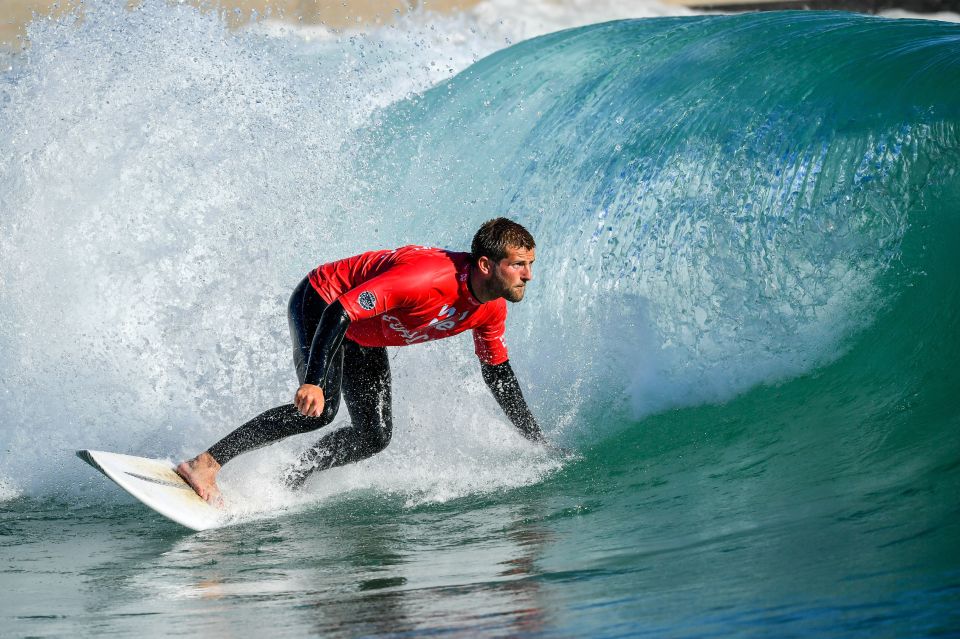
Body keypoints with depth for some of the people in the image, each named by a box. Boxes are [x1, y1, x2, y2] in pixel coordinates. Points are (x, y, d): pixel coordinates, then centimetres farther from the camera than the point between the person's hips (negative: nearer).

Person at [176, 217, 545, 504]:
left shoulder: (491, 307, -11)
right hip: (320, 304, -9)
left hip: (363, 334, 9)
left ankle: (288, 483, 9)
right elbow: (340, 312, -40)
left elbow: (498, 373, 7)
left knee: (374, 437, -2)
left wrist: (537, 439, 9)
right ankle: (205, 465, -28)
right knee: (320, 407, -29)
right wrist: (314, 381, -50)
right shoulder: (427, 276, -38)